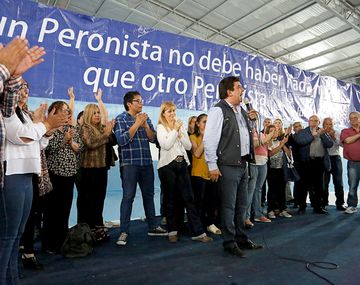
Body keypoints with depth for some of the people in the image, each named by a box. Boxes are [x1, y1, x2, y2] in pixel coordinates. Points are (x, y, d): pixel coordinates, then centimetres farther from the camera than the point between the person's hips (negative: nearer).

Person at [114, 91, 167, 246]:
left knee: (149, 195, 11)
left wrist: (145, 125, -8)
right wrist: (136, 124, -13)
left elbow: (153, 138, 8)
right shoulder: (120, 119, -1)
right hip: (129, 164, -5)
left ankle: (153, 227, 23)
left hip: (147, 163, 5)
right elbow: (122, 140, -15)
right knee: (128, 197, -4)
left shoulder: (145, 118, 14)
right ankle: (124, 232, 5)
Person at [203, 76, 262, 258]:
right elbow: (209, 139, -17)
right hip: (228, 166, -9)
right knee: (229, 206, 3)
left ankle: (241, 238, 33)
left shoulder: (241, 111, 15)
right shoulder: (218, 110, -11)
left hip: (243, 164, 9)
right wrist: (212, 166, -19)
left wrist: (250, 119, 11)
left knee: (241, 205, 17)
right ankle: (229, 242, 19)